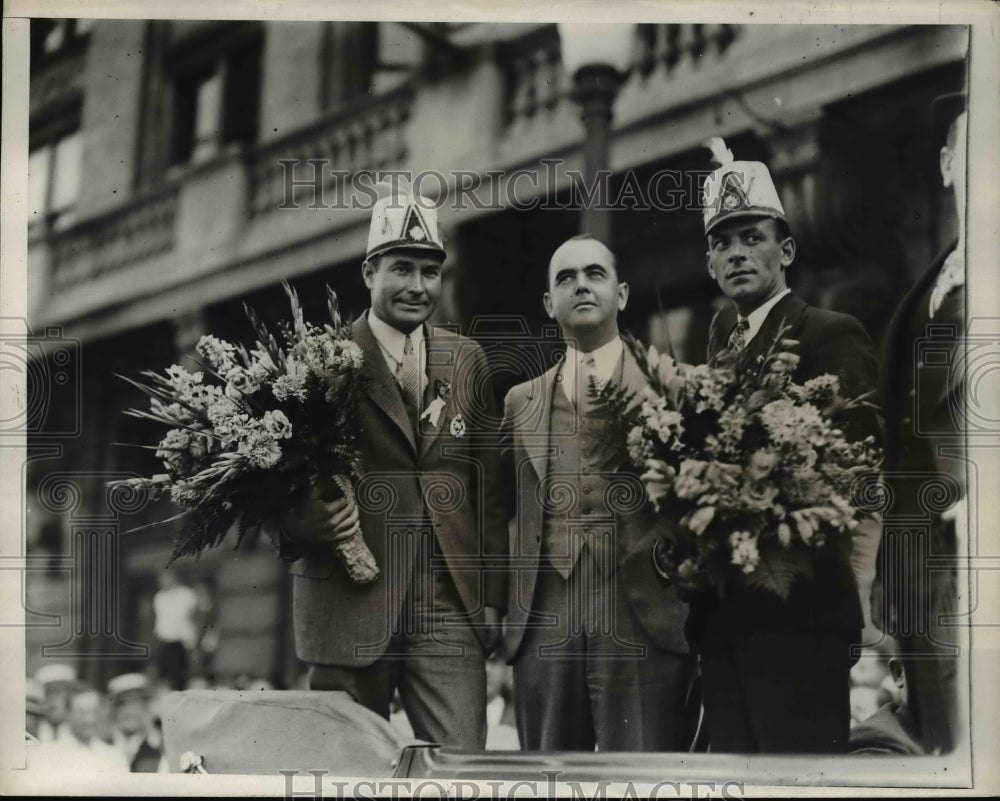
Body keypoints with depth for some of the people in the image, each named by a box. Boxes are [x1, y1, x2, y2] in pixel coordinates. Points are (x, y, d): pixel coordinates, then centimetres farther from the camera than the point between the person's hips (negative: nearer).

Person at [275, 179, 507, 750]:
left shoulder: (466, 360, 13)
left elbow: (488, 486, 13)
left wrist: (493, 596, 9)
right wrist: (307, 522, -18)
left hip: (450, 612, 3)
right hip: (350, 604, -3)